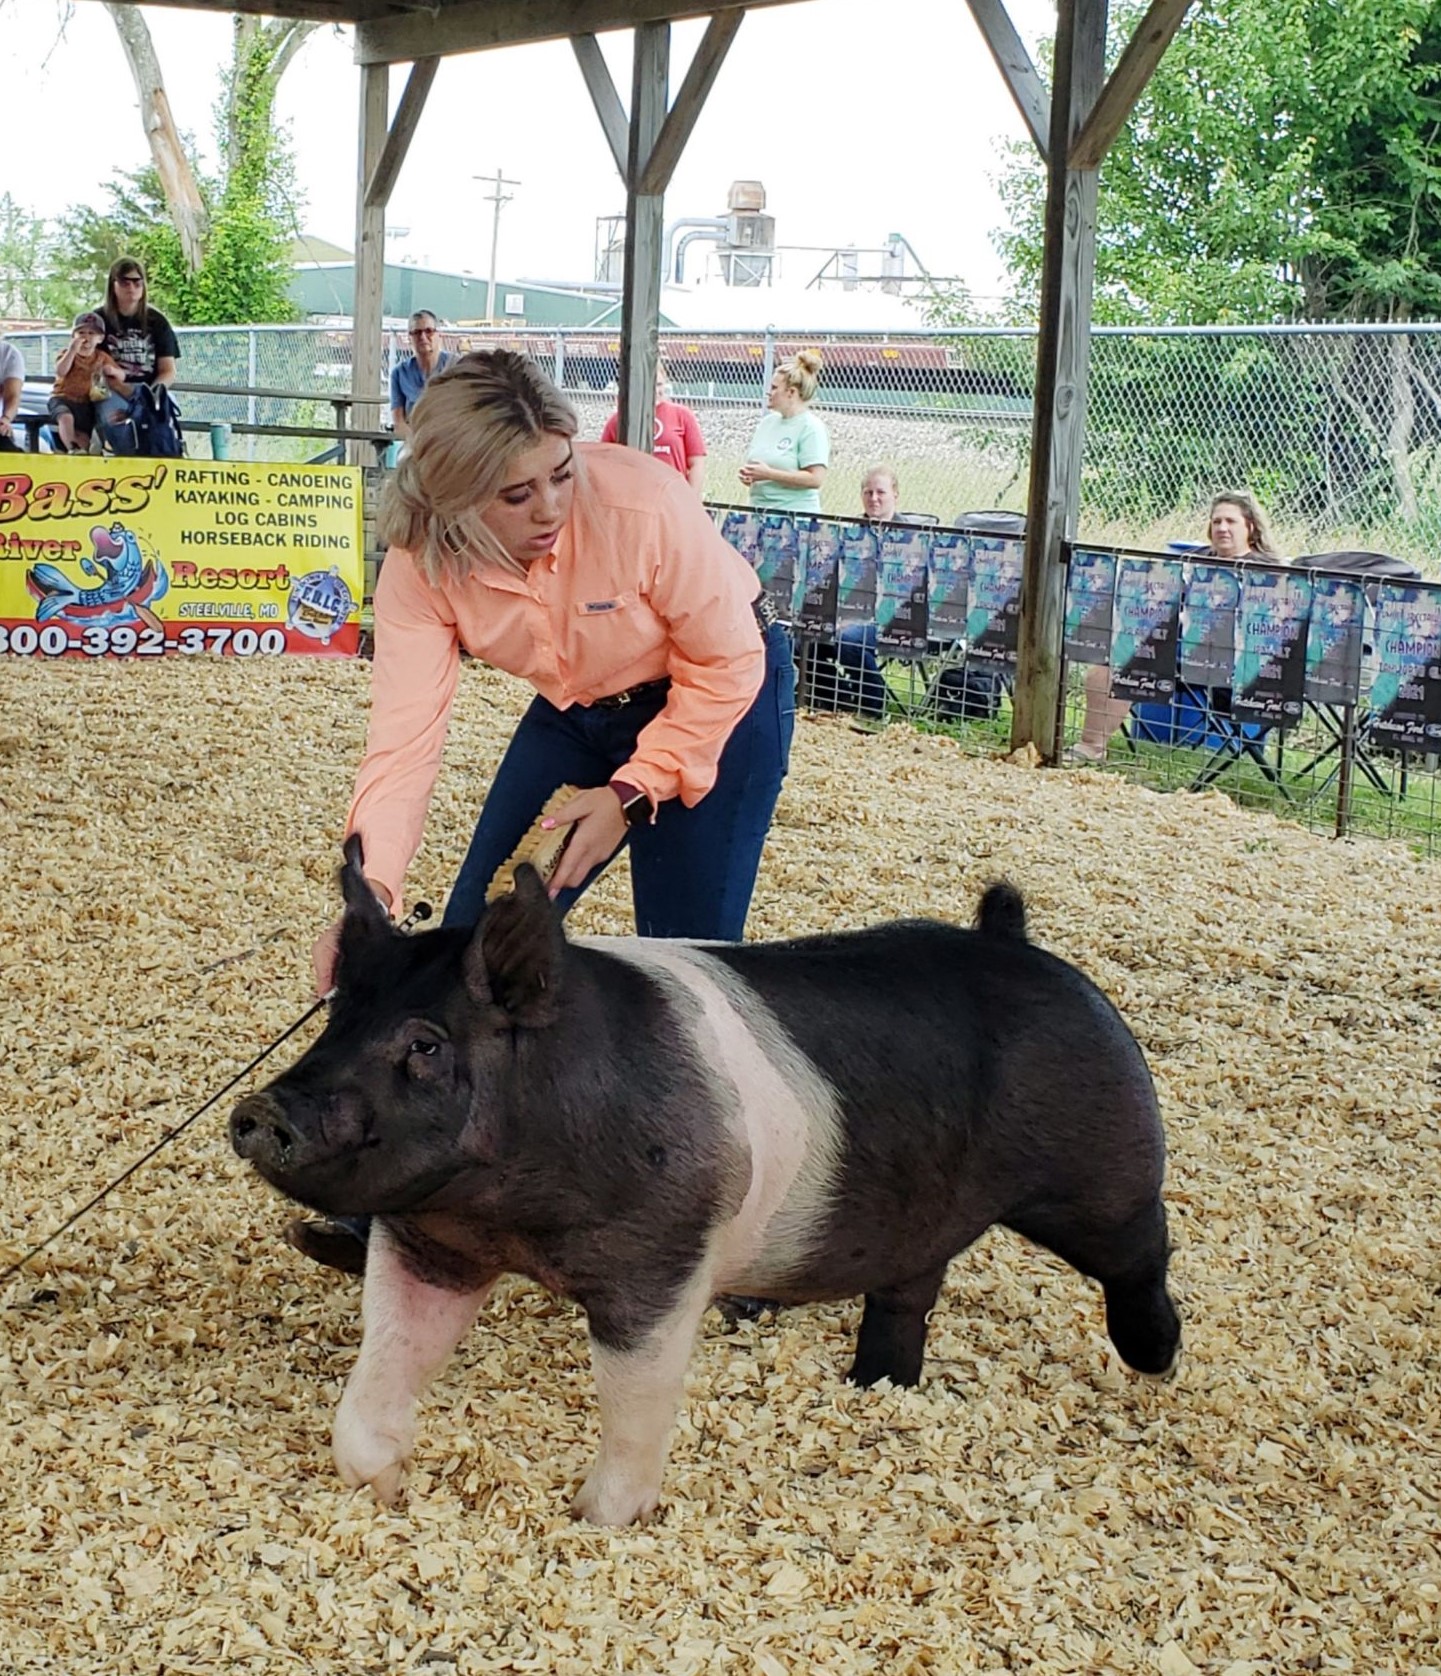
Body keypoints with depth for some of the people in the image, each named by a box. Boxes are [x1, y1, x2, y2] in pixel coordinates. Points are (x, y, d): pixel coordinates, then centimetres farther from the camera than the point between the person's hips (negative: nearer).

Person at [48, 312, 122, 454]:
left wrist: (113, 371, -10)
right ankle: (72, 448, -43)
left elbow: (121, 376, 15)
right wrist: (73, 350, -26)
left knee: (83, 432, -7)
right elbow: (60, 371, -20)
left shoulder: (102, 357, 11)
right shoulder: (68, 354, 1)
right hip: (62, 397, -4)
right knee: (66, 416, -34)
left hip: (86, 403, 4)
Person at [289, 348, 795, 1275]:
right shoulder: (424, 566, -23)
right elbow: (405, 736, -30)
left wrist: (632, 793, -25)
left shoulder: (641, 503, -34)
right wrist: (372, 887, -44)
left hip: (725, 696, -4)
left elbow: (727, 664, -21)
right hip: (578, 713, 4)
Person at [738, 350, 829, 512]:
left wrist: (768, 474, -17)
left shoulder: (811, 428, -8)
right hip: (759, 513, 6)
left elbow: (815, 478, -17)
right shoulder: (768, 421, 13)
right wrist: (748, 475, -1)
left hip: (794, 515, -6)